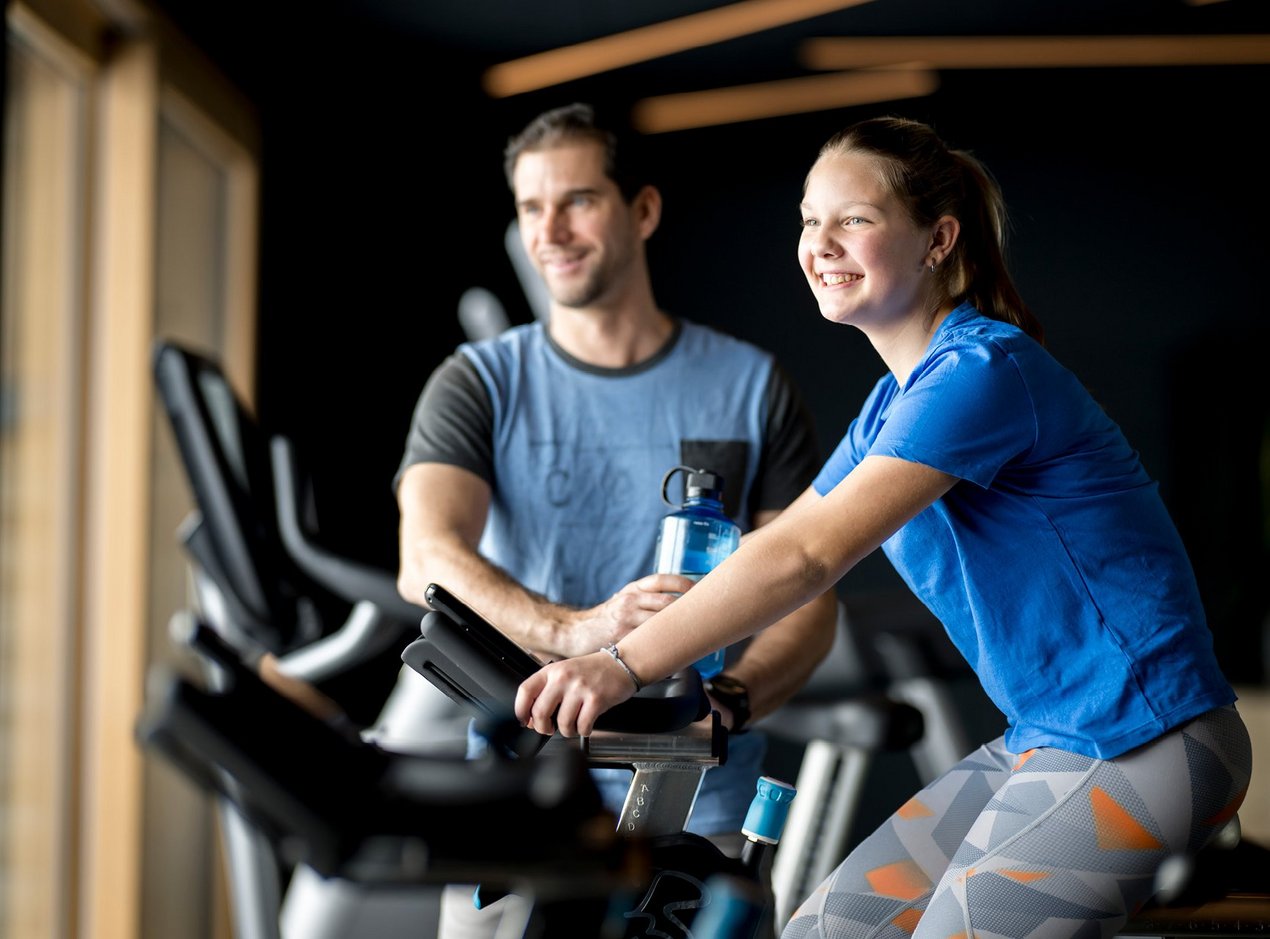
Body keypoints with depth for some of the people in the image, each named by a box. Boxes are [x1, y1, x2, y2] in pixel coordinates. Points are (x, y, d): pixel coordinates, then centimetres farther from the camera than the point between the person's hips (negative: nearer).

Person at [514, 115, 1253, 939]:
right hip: (1043, 744, 10)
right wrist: (581, 655, 4)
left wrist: (622, 666, -28)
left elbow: (805, 559, -26)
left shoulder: (984, 370, -18)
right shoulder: (893, 404, 13)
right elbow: (779, 543, 12)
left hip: (1137, 750, -10)